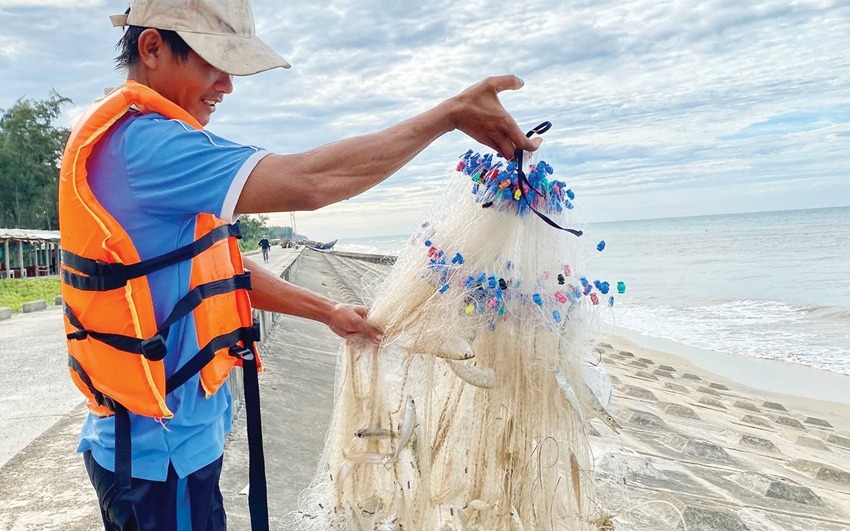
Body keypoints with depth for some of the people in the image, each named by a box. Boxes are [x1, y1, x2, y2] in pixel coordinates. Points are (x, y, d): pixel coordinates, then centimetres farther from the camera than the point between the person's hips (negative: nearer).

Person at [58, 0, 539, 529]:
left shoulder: (137, 137, 10)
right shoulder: (140, 142, -23)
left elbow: (218, 266, 12)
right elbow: (307, 180, -34)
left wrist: (327, 311, 7)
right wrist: (451, 113, -25)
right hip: (161, 447, -10)